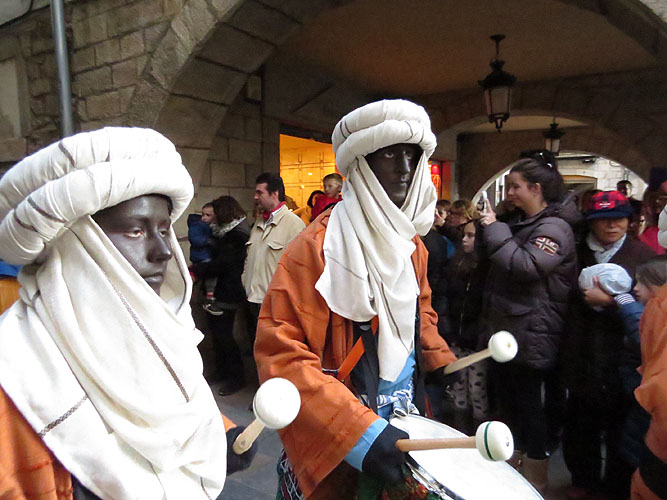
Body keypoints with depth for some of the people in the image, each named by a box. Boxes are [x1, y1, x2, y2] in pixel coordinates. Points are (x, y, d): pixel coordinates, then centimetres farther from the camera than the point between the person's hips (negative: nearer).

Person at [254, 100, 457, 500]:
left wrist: (442, 363, 3)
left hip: (406, 416, 7)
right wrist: (359, 433, -30)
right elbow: (281, 351, -24)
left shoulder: (411, 241, 3)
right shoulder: (320, 245, -21)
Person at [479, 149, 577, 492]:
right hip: (504, 332, 9)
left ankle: (536, 481, 23)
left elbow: (525, 266, -29)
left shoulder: (554, 229, -12)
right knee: (506, 402, 19)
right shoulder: (520, 225, 14)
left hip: (530, 338, -9)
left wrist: (494, 229, -21)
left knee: (529, 406, 4)